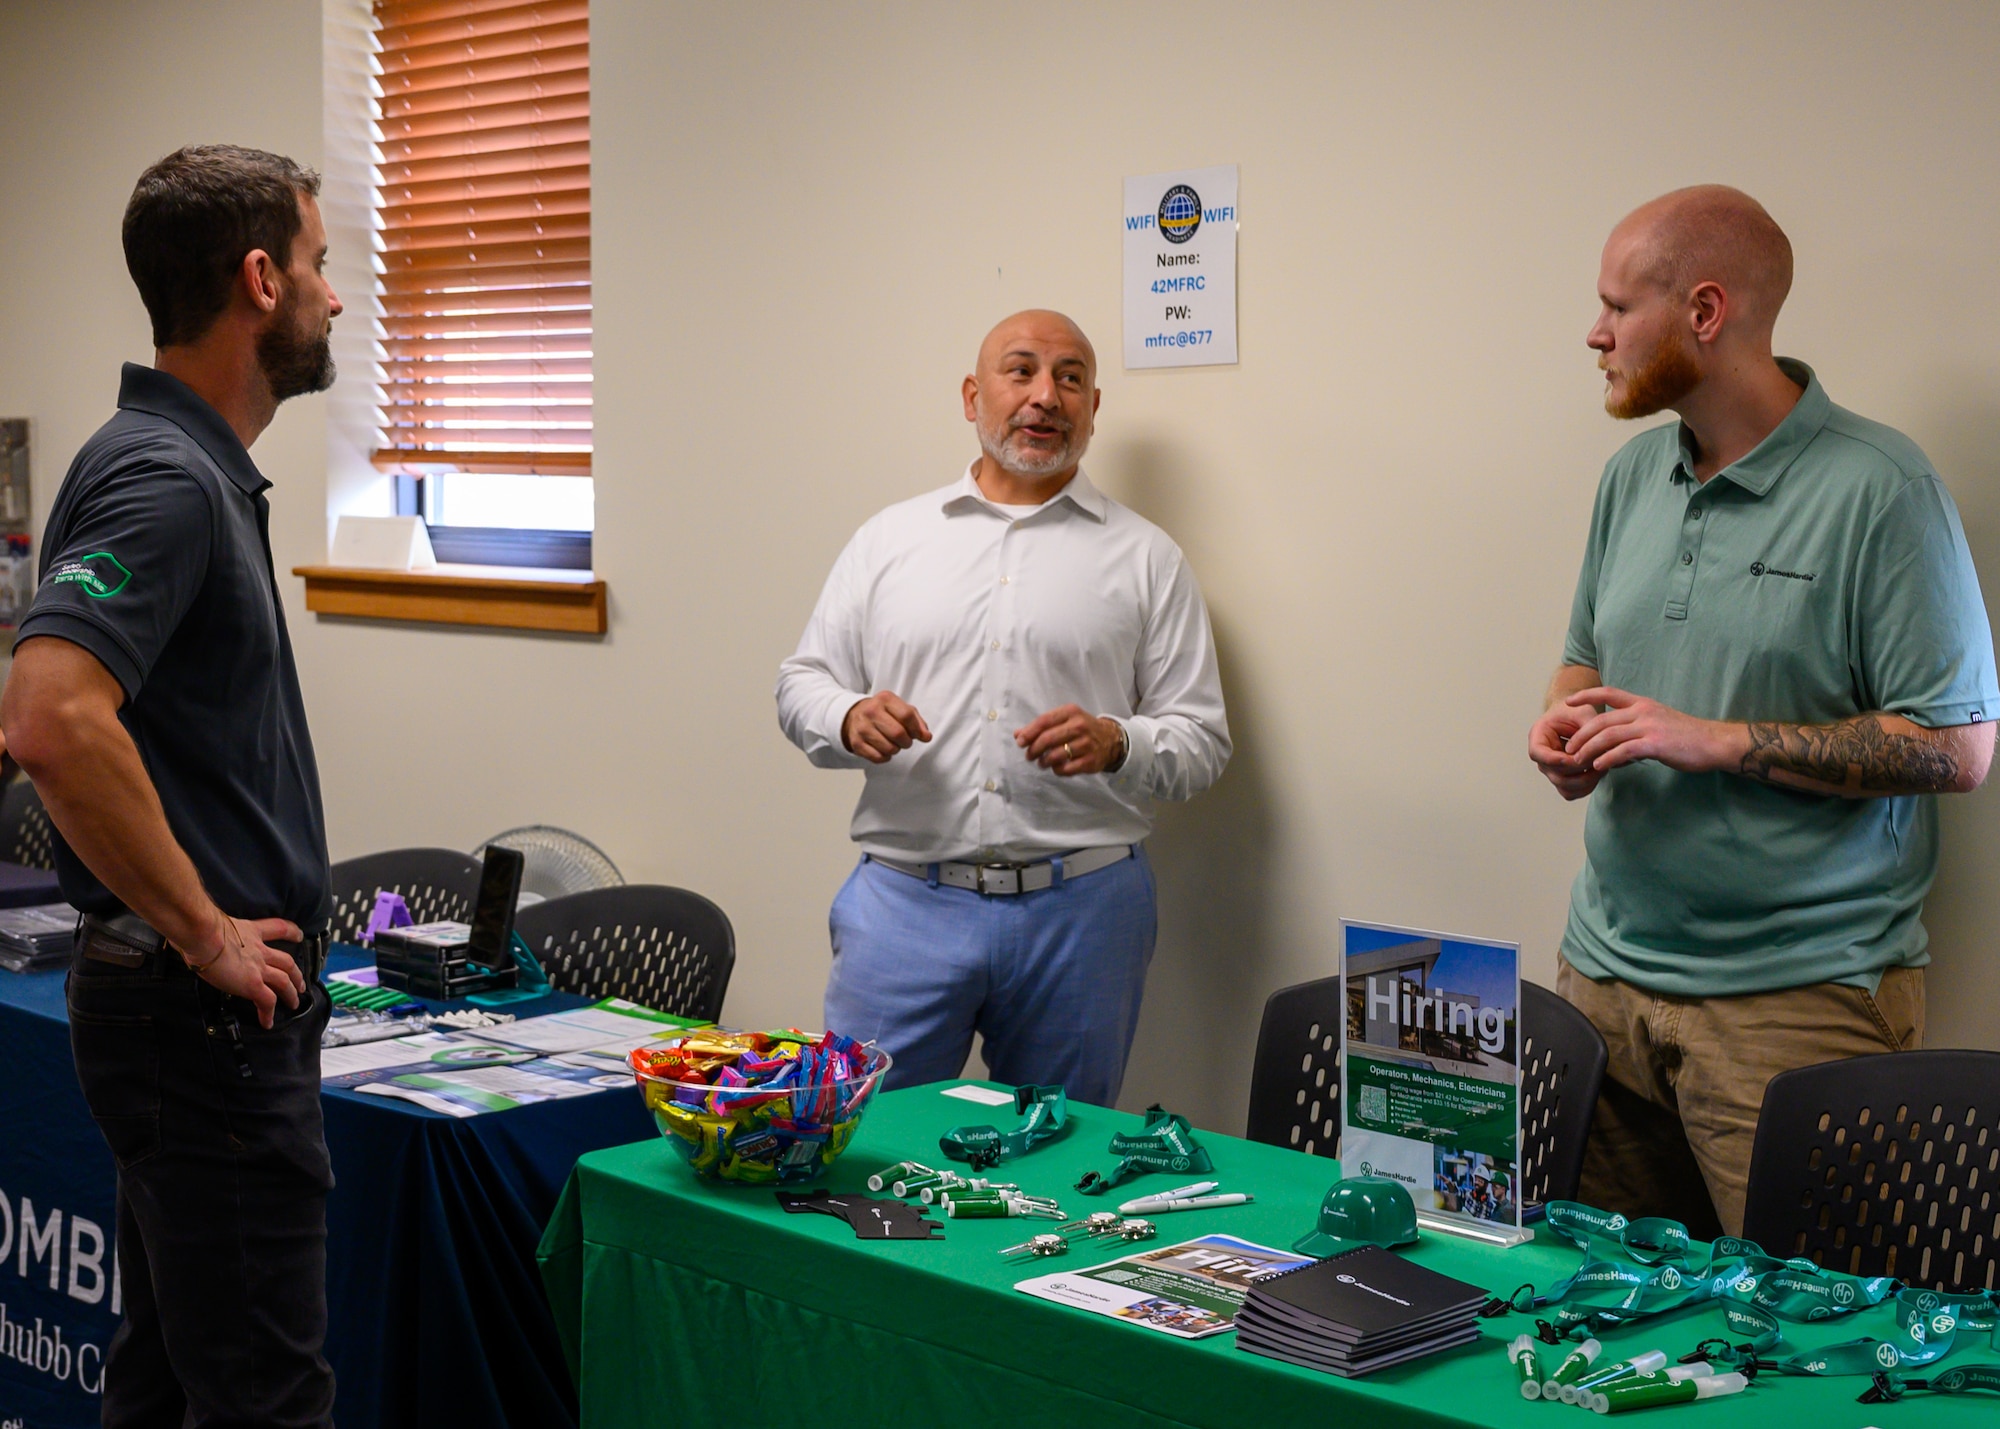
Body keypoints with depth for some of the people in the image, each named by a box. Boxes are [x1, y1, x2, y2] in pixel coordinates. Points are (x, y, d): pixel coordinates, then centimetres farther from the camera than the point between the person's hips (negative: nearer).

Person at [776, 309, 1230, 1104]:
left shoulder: (1145, 558, 7)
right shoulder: (889, 539, 12)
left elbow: (1202, 740, 4)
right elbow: (801, 684, 13)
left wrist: (1118, 744, -16)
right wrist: (849, 719, -9)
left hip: (1081, 909, 0)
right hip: (905, 897, 1)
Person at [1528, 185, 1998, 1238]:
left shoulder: (1877, 489, -11)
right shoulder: (1633, 474, 12)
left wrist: (1717, 740, -17)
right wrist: (1566, 727, 0)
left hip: (1797, 993, -6)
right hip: (1607, 969, 6)